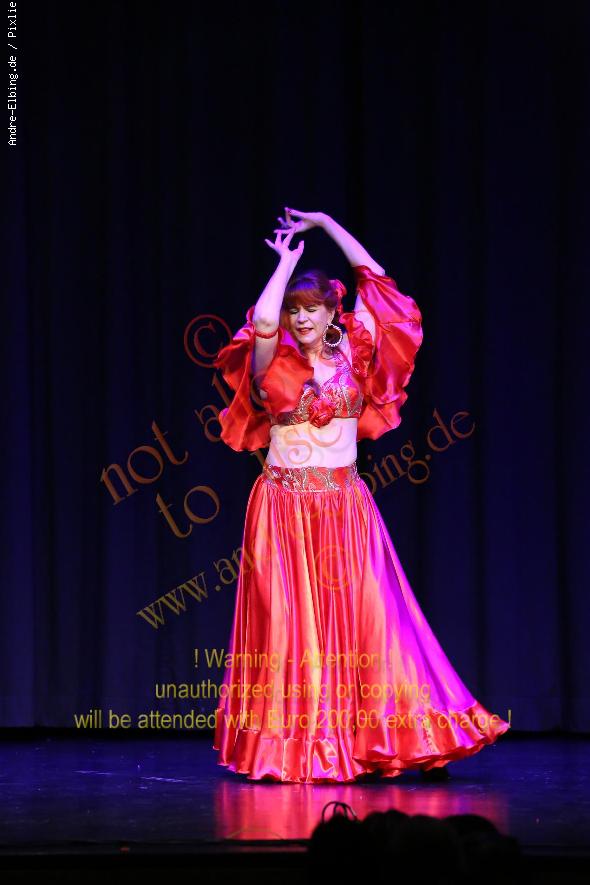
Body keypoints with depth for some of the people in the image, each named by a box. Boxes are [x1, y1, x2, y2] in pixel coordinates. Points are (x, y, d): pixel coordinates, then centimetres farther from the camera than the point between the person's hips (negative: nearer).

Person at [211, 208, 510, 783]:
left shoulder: (352, 354, 6)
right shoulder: (273, 363, -1)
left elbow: (375, 281, 4)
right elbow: (262, 318, -22)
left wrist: (324, 223, 6)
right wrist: (287, 259, -8)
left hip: (346, 505, 2)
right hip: (285, 507, -2)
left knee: (360, 618, -2)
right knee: (291, 624, -3)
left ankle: (365, 742, 1)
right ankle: (292, 749, 0)